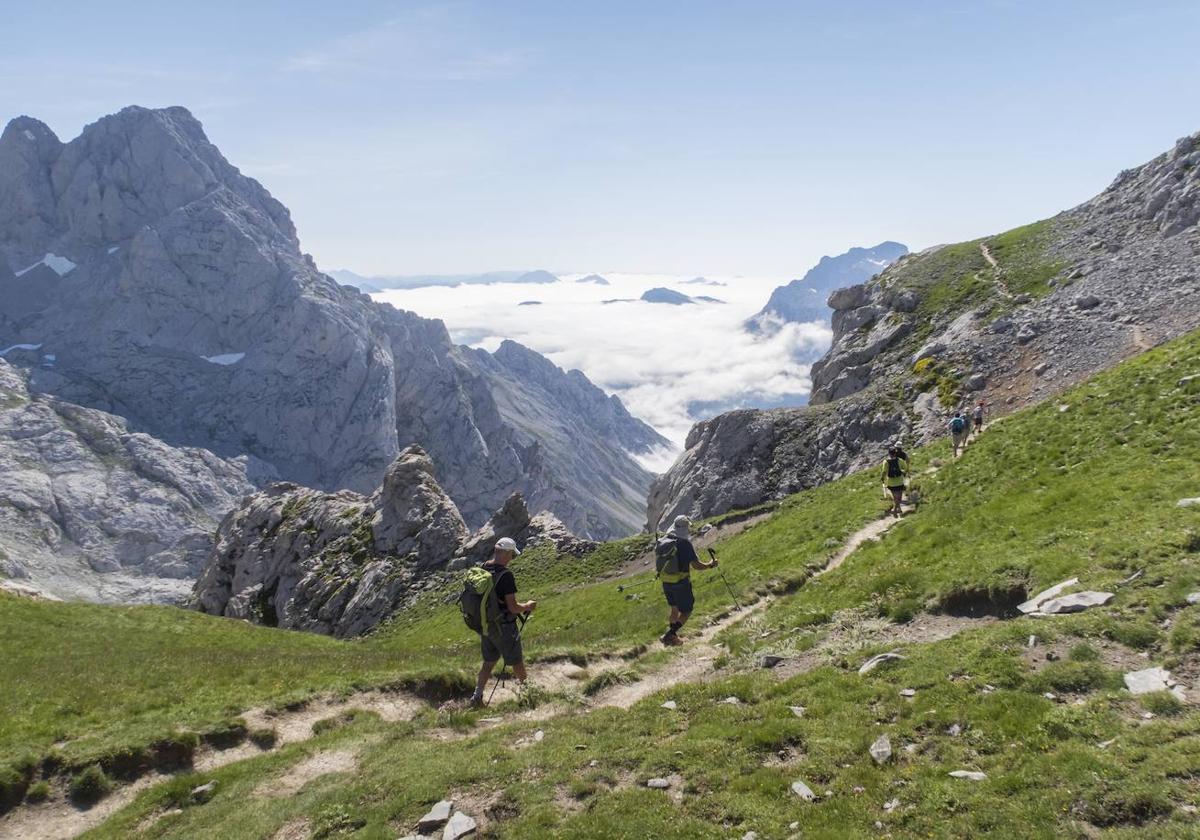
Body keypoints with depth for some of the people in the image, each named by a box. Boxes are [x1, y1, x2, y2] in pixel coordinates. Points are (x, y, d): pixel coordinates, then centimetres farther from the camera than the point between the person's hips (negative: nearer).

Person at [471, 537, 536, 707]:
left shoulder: (482, 569, -2)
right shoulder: (506, 574, -25)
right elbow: (513, 607, -24)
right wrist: (528, 606, -4)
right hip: (503, 627, -6)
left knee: (489, 661, 21)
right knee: (516, 661, 15)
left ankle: (477, 696, 19)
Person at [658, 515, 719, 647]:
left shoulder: (664, 540, 0)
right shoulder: (685, 544, -20)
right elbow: (696, 565, -19)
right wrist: (710, 565, -3)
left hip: (666, 582, 7)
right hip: (681, 583, -7)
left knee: (674, 609, 24)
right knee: (686, 611, 9)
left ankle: (672, 637, 34)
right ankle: (669, 635, -3)